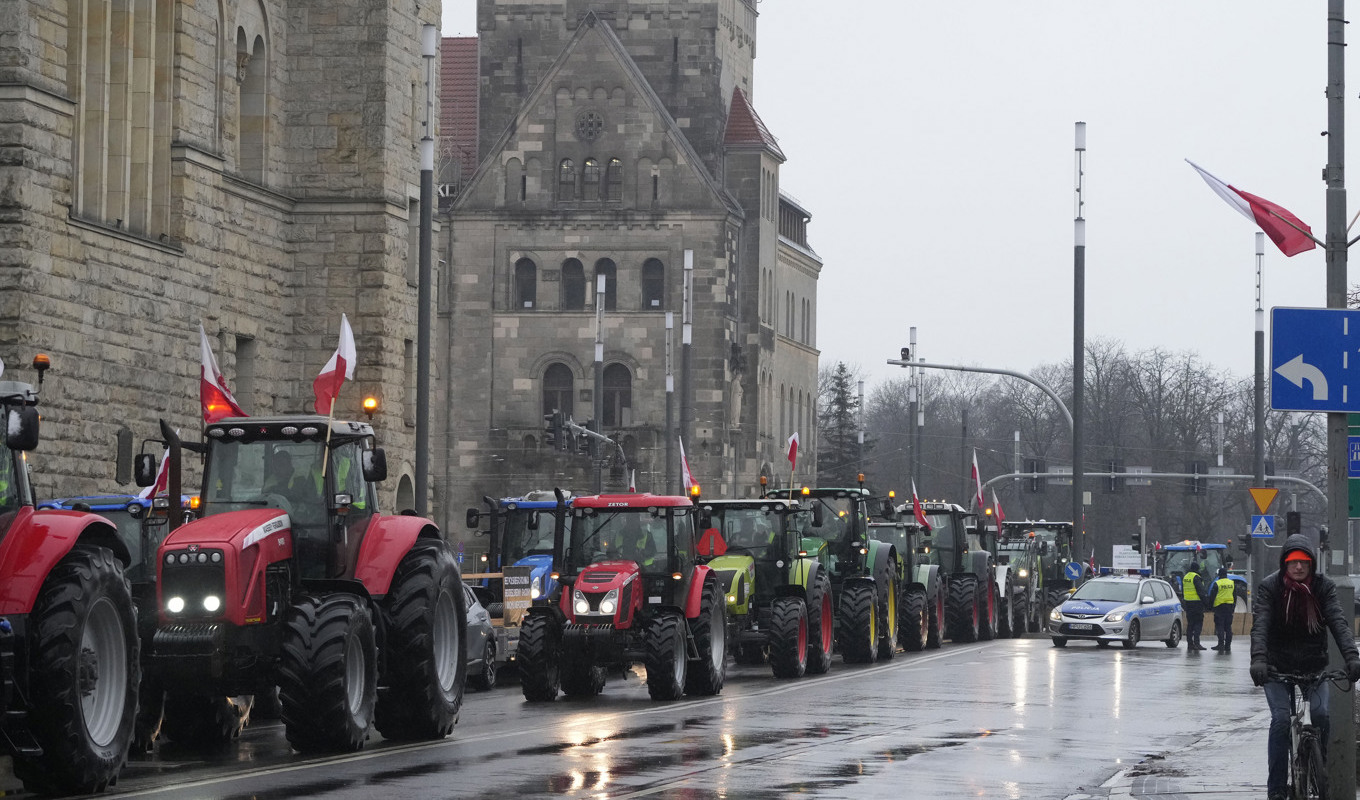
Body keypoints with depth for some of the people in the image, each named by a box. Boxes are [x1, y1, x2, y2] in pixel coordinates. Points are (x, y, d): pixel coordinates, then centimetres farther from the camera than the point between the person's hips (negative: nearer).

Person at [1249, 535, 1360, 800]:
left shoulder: (1323, 586, -6)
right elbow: (1260, 626, -22)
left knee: (1321, 716, -17)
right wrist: (1258, 660, -39)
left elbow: (1338, 622, -17)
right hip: (1278, 668, -2)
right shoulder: (1269, 587, -11)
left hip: (1314, 666, 2)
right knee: (1281, 720, -16)